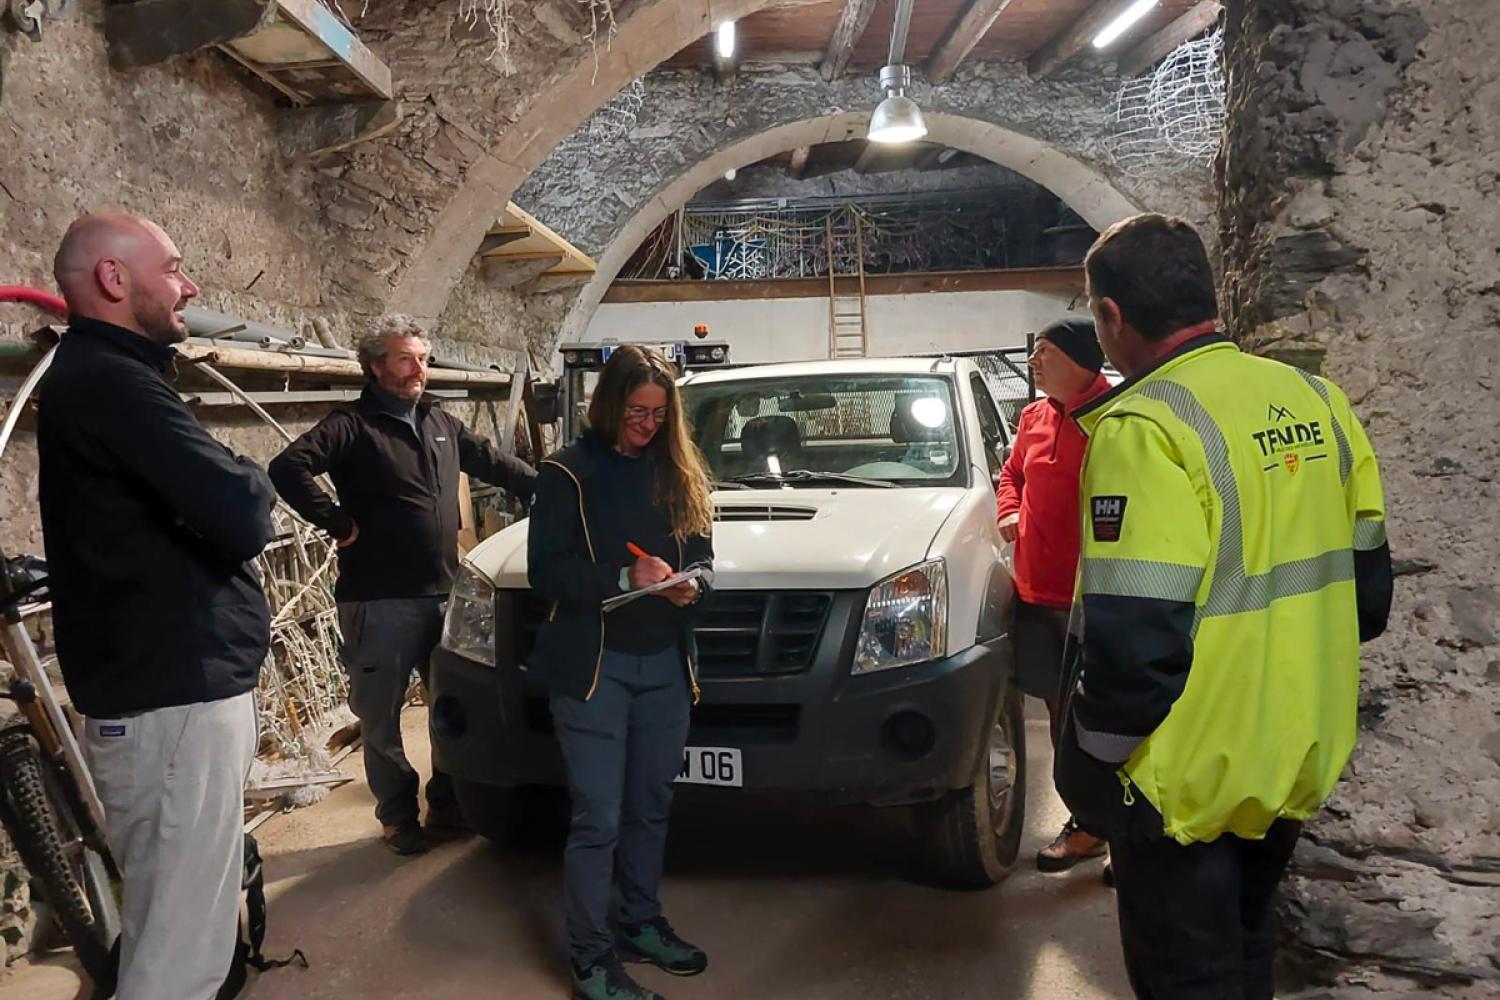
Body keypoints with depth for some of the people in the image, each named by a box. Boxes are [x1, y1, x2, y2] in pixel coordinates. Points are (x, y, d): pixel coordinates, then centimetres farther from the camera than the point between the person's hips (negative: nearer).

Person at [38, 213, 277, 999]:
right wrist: (249, 487, -5)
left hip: (170, 688, 11)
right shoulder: (111, 383, -18)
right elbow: (244, 518, -26)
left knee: (172, 928, 22)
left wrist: (228, 493, -2)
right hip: (174, 703, -11)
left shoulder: (98, 378, 17)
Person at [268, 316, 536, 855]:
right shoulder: (353, 425, -7)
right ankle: (398, 815, 22)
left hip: (441, 593, 6)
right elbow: (288, 468, -19)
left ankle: (447, 802, 31)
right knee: (381, 716, 5)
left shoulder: (440, 422, 14)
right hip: (380, 601, -6)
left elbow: (495, 463, 25)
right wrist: (339, 524, -17)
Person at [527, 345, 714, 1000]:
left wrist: (690, 583, -10)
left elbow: (701, 557, 13)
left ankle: (642, 926, 33)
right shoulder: (569, 473, -4)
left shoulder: (679, 473, 10)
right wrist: (624, 578, -22)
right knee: (598, 818, -1)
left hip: (666, 664, 5)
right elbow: (545, 571, -10)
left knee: (650, 808, 16)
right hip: (592, 665, -5)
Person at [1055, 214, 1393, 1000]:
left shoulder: (1146, 427, -23)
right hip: (1301, 758, 8)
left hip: (1189, 778, -7)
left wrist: (1092, 761, -11)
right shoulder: (1316, 400, 2)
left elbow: (1135, 642, -26)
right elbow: (1367, 584, 11)